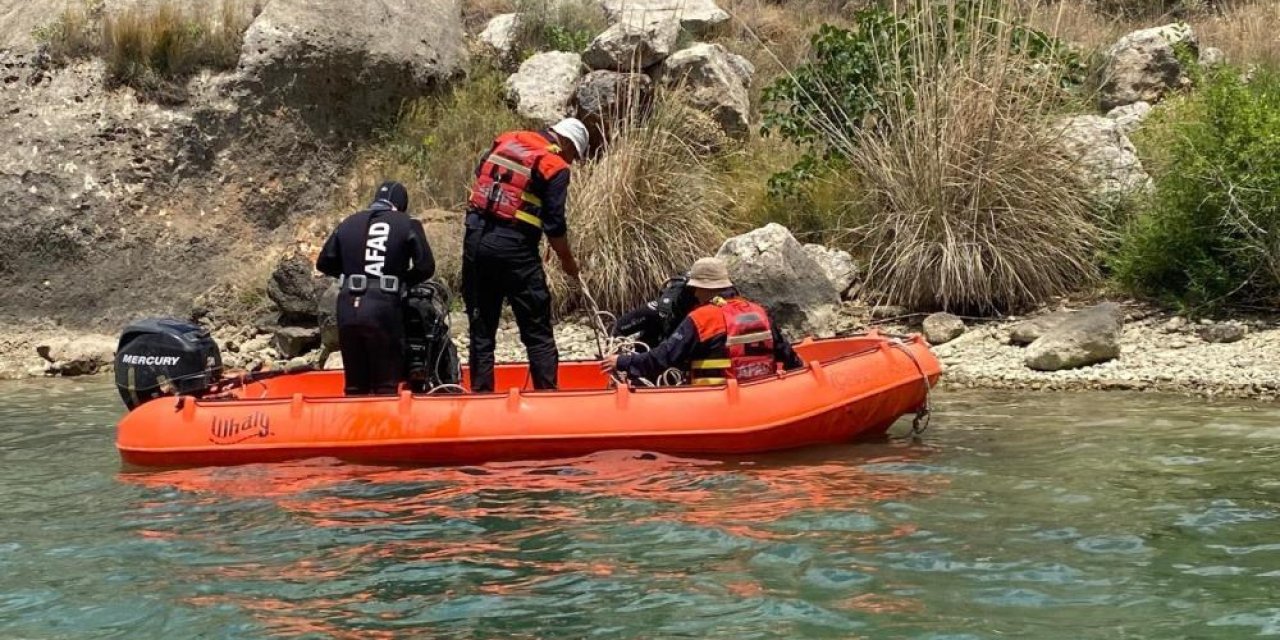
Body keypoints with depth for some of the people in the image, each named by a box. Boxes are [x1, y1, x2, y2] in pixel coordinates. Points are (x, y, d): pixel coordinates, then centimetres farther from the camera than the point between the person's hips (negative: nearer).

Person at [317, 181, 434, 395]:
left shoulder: (349, 223, 15)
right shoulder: (407, 225, 3)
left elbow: (324, 263, 17)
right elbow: (426, 267, -1)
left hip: (348, 310, 4)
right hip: (383, 311, -4)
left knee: (355, 384, 14)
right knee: (386, 385, 3)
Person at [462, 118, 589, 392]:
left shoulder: (505, 141, 14)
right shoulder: (556, 167, -4)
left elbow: (479, 175, 17)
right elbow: (554, 225, -5)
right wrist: (568, 262, 8)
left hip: (475, 239, 6)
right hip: (514, 248, -6)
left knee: (481, 328, 13)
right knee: (537, 331, 4)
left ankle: (481, 392, 14)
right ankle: (547, 391, 3)